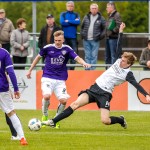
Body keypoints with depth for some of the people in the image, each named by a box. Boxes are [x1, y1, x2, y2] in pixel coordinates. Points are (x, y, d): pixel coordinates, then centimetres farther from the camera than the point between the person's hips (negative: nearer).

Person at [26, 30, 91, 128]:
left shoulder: (67, 49, -1)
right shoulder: (48, 48, -2)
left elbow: (77, 58, -11)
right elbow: (38, 57, 13)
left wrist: (84, 63, -34)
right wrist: (30, 70, 19)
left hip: (60, 80, 1)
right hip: (47, 78, -1)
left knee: (63, 100, -12)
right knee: (47, 96, -25)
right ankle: (45, 116, 3)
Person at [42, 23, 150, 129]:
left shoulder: (128, 74, -7)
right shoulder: (118, 61, 8)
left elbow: (137, 85, -14)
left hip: (105, 94, -5)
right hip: (95, 88, 5)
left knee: (105, 121, -17)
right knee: (76, 103, -13)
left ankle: (121, 120, 18)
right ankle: (53, 122, -14)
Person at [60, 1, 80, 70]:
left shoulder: (76, 15, 11)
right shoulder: (63, 14, 9)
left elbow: (78, 22, -8)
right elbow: (62, 22, -10)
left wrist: (68, 21, -8)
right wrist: (73, 22, -7)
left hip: (73, 37, 1)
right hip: (65, 36, -1)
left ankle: (71, 68, 0)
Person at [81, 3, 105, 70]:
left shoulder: (101, 18, 1)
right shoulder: (86, 17, 10)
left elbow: (104, 29, 4)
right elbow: (82, 26, 17)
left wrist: (101, 36, -6)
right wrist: (82, 34, 6)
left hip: (95, 41, -3)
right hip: (86, 40, 3)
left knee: (94, 56, -4)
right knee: (87, 56, 6)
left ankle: (92, 69, -1)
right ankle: (87, 69, 10)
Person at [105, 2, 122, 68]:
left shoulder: (117, 15, -10)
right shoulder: (110, 16, 20)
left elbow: (119, 26, -20)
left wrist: (112, 31, -18)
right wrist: (106, 33, 14)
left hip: (113, 38, -10)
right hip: (108, 38, 10)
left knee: (113, 55, -10)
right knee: (107, 56, 14)